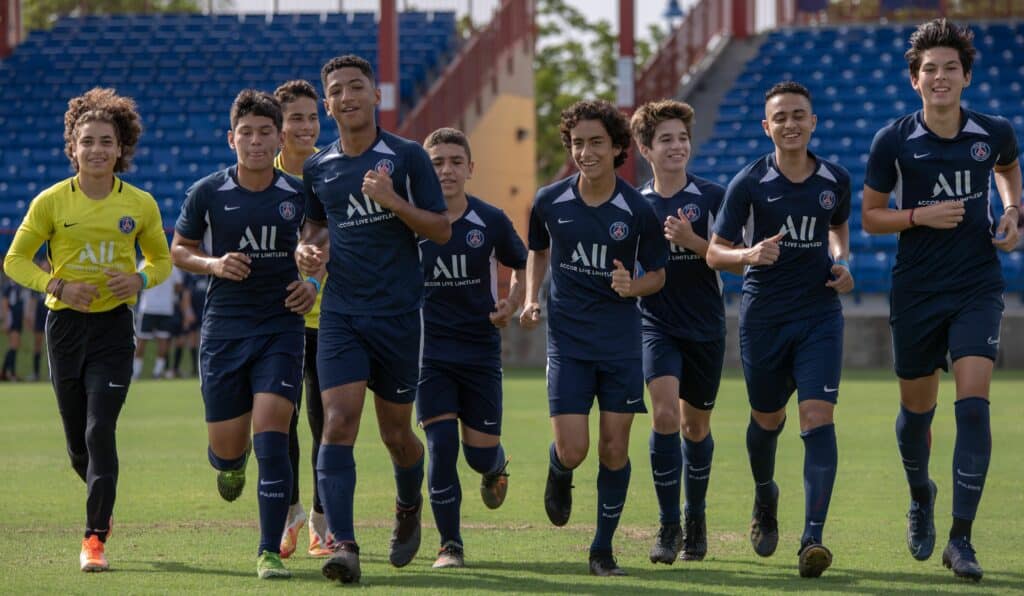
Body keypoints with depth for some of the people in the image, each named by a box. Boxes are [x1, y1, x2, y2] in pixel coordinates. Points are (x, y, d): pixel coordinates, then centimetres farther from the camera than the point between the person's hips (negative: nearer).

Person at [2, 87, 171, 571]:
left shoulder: (140, 205, 0)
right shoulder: (51, 202, -3)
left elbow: (161, 259, 13)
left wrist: (140, 280, -9)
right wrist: (57, 285, -13)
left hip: (113, 327, -1)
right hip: (65, 325, 1)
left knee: (100, 431, -14)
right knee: (77, 442, 8)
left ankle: (95, 536, -9)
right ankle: (102, 501, 40)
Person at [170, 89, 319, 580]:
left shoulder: (299, 195, 0)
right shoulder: (207, 193, -2)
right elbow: (179, 250, 11)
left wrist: (313, 284, -5)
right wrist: (213, 264, -9)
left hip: (281, 329, -1)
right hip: (223, 330, 1)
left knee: (270, 438, -14)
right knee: (227, 447, 5)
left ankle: (270, 552, -9)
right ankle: (231, 463, 46)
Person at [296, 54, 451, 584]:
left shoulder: (406, 157, -2)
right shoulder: (317, 168, 8)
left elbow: (442, 229, -3)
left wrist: (394, 201, -18)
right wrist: (308, 248, 3)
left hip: (398, 315, -2)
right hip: (340, 314, 2)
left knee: (396, 433, 8)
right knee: (338, 423, -15)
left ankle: (409, 507, 40)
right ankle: (343, 545, -20)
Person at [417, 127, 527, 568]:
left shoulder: (491, 221, -2)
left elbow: (524, 267, 13)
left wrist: (511, 304, -4)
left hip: (481, 349, 1)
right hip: (429, 348, -1)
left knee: (481, 449, 0)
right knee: (441, 444, -11)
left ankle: (495, 469, 40)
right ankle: (450, 545, 0)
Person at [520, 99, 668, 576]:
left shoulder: (637, 210, -7)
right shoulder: (549, 201, -3)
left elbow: (657, 274, 4)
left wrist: (632, 286, -17)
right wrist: (531, 299, 3)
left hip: (620, 339, 0)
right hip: (567, 338, 0)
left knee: (614, 450, 0)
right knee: (572, 450, -9)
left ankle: (603, 549, 16)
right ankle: (558, 474, 29)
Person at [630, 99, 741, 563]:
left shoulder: (711, 197, -4)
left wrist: (692, 241, -22)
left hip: (705, 328, 0)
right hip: (657, 325, 0)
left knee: (696, 426, 10)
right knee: (665, 414, -18)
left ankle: (695, 519, 31)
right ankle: (669, 527, -11)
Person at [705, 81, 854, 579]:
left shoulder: (835, 180, 2)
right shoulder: (749, 182, -6)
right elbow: (714, 253, -5)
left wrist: (843, 264, 3)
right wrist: (750, 254, -26)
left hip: (820, 314, 0)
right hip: (763, 316, 0)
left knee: (818, 420, -14)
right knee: (767, 419, 14)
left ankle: (813, 538, -17)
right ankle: (764, 496, 47)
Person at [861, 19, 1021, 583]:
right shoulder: (894, 141, -6)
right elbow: (870, 216, 2)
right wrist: (920, 216, -15)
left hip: (978, 288, 0)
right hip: (916, 291, 0)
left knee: (973, 403, -15)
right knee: (916, 408, 11)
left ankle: (960, 538, -11)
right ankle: (920, 495, 44)